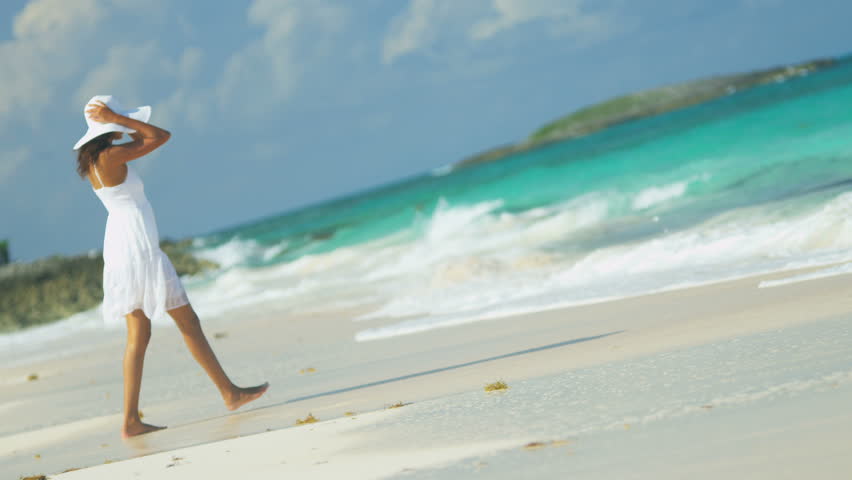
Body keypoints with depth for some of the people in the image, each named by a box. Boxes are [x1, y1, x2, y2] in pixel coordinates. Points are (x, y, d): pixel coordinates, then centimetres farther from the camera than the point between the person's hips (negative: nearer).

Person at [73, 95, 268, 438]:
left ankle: (130, 421, 2)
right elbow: (160, 136, -11)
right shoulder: (110, 156, -17)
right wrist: (119, 119, -10)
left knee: (138, 335, 7)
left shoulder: (93, 160, 9)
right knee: (188, 322, 2)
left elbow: (141, 139, 21)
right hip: (139, 247, -9)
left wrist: (117, 121, 7)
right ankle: (230, 393, 12)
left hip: (119, 250, 9)